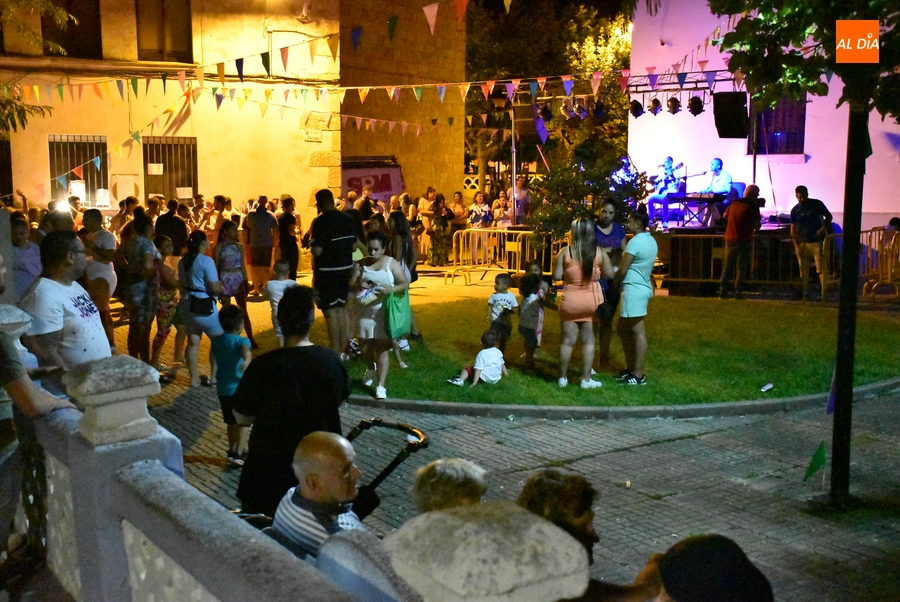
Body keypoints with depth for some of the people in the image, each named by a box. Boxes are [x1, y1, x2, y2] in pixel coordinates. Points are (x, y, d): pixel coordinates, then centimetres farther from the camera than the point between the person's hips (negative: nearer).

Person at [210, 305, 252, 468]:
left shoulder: (217, 340, 4)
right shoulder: (242, 341, -16)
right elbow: (246, 350, -40)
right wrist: (247, 360, -59)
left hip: (223, 388, 6)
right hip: (240, 388, -6)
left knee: (231, 422, 19)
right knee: (244, 423, 5)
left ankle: (233, 451, 30)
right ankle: (238, 455, 0)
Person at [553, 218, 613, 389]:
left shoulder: (565, 252, -9)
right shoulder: (599, 252, -5)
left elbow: (556, 276, -7)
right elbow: (609, 273, 2)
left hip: (571, 300, -1)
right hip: (592, 300, 1)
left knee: (567, 340, 8)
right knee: (588, 341, 9)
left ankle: (563, 378, 17)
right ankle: (586, 380, 13)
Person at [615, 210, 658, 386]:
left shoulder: (635, 241, -16)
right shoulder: (650, 241, 14)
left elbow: (622, 270, -14)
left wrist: (615, 283, 4)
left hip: (634, 290, -10)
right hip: (642, 287, 10)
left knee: (638, 332, -6)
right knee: (624, 328, 16)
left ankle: (638, 375, -2)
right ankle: (630, 369, 22)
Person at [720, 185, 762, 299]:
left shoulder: (734, 203, 9)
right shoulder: (752, 207, -8)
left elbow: (725, 216, 23)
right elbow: (757, 226, -8)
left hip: (730, 239, 5)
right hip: (744, 241, -5)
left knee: (728, 266, 11)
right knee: (742, 268, 1)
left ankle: (723, 291, 6)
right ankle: (738, 292, -2)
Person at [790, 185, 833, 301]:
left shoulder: (817, 204, 1)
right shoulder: (795, 210, 6)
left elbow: (829, 217, 9)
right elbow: (793, 229, 7)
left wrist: (823, 228, -10)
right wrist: (797, 246, -2)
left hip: (818, 242, -2)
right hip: (803, 243, 2)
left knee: (821, 269, -8)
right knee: (803, 271, 4)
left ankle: (824, 293, -9)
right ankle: (803, 295, 9)